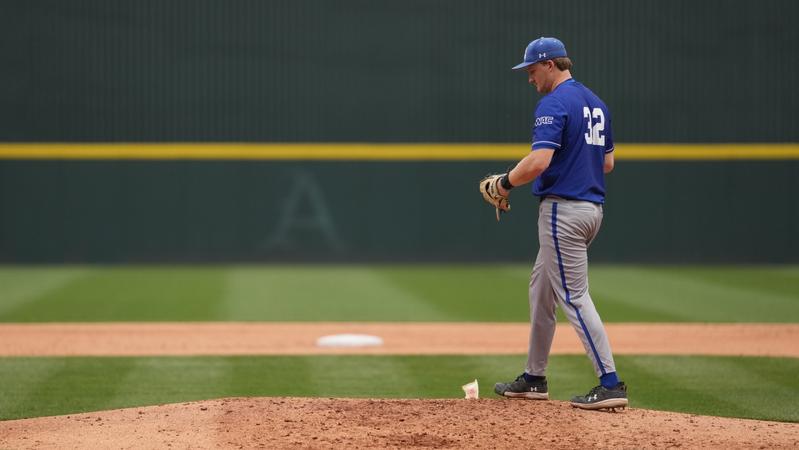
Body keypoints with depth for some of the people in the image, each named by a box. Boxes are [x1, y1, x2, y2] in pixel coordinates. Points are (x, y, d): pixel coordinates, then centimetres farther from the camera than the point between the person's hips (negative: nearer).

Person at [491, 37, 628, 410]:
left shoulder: (554, 103, -14)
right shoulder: (595, 103, 15)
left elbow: (539, 161, -25)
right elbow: (607, 162, 20)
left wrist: (506, 182, -9)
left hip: (562, 210, -10)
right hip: (592, 207, 10)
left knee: (574, 296, -8)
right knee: (541, 286, 19)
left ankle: (610, 383, -12)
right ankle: (534, 378, 26)